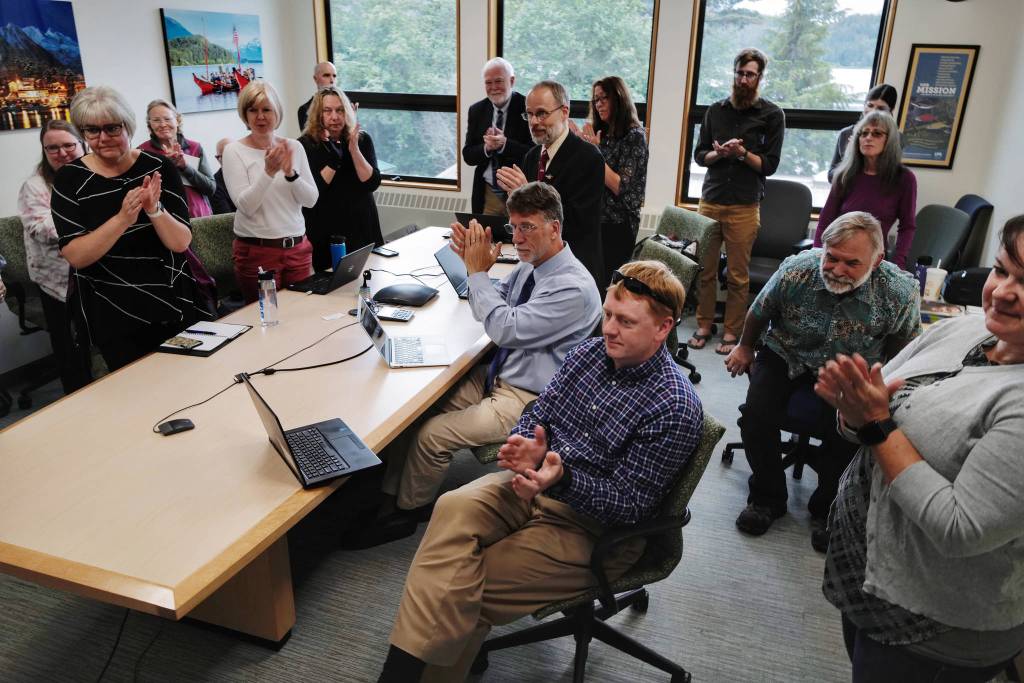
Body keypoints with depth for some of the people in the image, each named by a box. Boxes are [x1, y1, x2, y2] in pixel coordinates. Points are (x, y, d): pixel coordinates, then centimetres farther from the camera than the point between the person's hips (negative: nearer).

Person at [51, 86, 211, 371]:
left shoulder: (159, 168, -5)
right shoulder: (69, 179, -5)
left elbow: (181, 243, -9)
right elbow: (76, 256, -14)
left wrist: (154, 209, -27)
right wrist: (122, 219, -27)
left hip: (174, 305, 1)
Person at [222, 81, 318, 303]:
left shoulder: (294, 147, 6)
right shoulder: (234, 151, -3)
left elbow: (311, 200, 2)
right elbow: (245, 206, -12)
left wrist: (290, 173, -14)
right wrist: (269, 172, -22)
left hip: (297, 248, 3)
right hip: (257, 251, -3)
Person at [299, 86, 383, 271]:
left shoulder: (362, 139, 2)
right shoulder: (306, 145, -5)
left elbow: (373, 183, -6)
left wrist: (354, 150, -16)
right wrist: (334, 159, -18)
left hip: (362, 229, 2)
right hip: (325, 234, -2)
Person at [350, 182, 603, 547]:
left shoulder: (573, 287, -23)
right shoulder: (530, 264, 4)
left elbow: (505, 329, -27)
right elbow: (490, 308, 14)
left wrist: (478, 271, -18)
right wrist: (473, 261, -4)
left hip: (526, 399, -9)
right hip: (496, 376, 9)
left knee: (432, 435, -17)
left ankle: (406, 512, 9)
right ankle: (389, 496, 7)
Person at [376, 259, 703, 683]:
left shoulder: (676, 409, -18)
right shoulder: (589, 353, 1)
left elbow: (630, 506, -17)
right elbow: (538, 413, 7)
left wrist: (562, 479, -33)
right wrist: (525, 447, -16)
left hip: (594, 525, -5)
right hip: (536, 483, 6)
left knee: (465, 587, -18)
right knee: (454, 508, -23)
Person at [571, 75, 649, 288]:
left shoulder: (634, 136, -8)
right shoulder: (599, 133, 9)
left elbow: (620, 187, -16)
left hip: (617, 225, -5)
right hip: (593, 220, 6)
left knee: (606, 284, -2)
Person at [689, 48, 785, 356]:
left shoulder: (772, 115, 2)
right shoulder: (716, 110, 12)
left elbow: (769, 165, 0)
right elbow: (699, 155, 12)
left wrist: (741, 152, -15)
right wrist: (718, 153, -10)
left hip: (744, 206, -2)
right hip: (710, 201, 3)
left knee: (738, 275, 2)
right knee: (704, 269, 2)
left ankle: (731, 331, 13)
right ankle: (703, 325, 15)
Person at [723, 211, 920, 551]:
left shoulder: (900, 293, -24)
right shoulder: (795, 271, -23)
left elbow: (903, 346, -2)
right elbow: (759, 312, 0)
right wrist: (745, 347, 15)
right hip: (787, 357, 1)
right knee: (756, 416, -21)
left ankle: (826, 509, 8)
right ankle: (768, 498, 5)